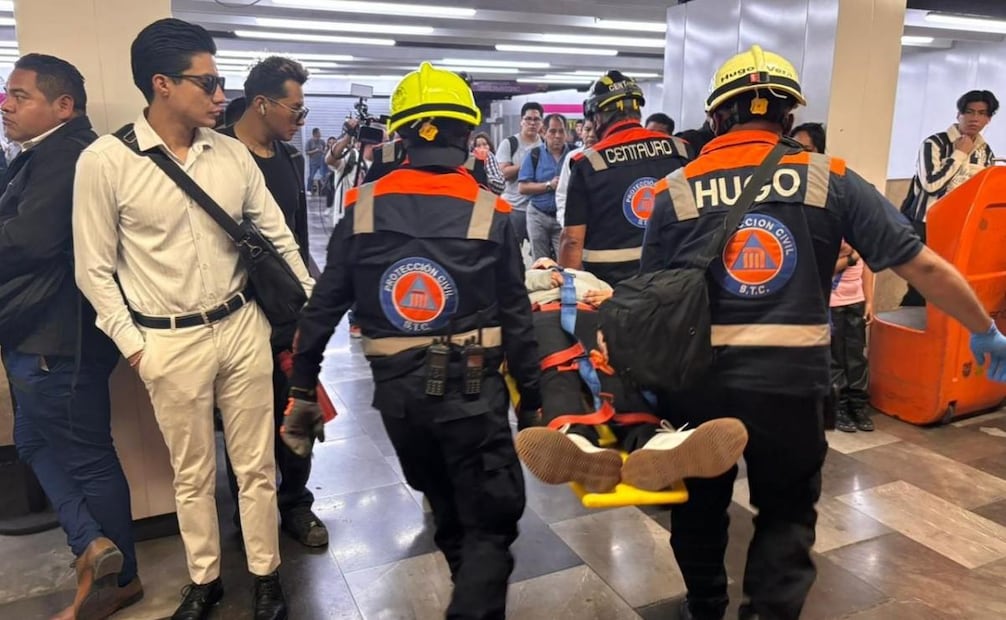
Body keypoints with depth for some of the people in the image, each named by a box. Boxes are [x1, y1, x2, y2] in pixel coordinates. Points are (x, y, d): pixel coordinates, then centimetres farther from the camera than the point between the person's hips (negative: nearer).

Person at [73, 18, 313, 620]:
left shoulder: (233, 153, 0)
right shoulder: (104, 162, -9)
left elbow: (278, 237, 6)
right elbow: (95, 268, -3)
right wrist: (131, 343, -6)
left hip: (243, 327, 3)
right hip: (170, 342, -2)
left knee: (256, 464, 12)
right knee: (193, 473, 14)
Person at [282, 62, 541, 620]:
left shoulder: (363, 208, -1)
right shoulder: (489, 213, -6)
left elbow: (322, 308, -1)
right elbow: (516, 318, -4)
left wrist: (302, 391, 8)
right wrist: (531, 396, 7)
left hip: (396, 390, 4)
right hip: (471, 389, -3)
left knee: (447, 510, 26)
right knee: (490, 524, 11)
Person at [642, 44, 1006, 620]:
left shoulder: (675, 191, 0)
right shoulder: (830, 179, -1)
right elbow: (925, 267, -1)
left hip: (699, 381, 1)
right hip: (793, 382, -1)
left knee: (700, 506, 25)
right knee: (787, 512, 23)